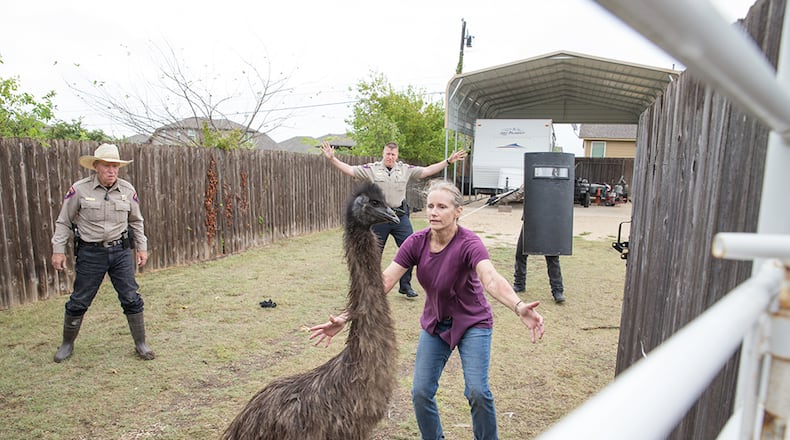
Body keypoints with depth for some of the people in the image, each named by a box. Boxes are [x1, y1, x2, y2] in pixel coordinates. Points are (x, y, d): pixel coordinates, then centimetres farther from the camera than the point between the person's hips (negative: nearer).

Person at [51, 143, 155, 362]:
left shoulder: (128, 190, 0)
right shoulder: (79, 189, -7)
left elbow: (136, 221, 12)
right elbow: (63, 222, 3)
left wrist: (142, 247, 12)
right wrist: (58, 250, 0)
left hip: (121, 252, 2)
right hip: (90, 253, -1)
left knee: (131, 299, 3)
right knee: (79, 301, 9)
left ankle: (141, 344, 16)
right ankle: (67, 344, 32)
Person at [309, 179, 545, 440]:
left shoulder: (469, 243, -27)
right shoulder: (416, 243, -16)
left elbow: (491, 279, -45)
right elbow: (383, 282, -21)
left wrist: (518, 307, -65)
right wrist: (346, 317, -29)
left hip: (472, 322, -3)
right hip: (435, 324, 4)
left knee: (477, 391, -14)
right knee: (421, 392, 1)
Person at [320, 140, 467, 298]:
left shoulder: (406, 169, 6)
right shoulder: (371, 169, 0)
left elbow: (426, 171, 4)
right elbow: (349, 170, -3)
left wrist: (448, 161, -1)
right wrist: (332, 159, -13)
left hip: (400, 217, 2)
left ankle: (405, 285, 18)